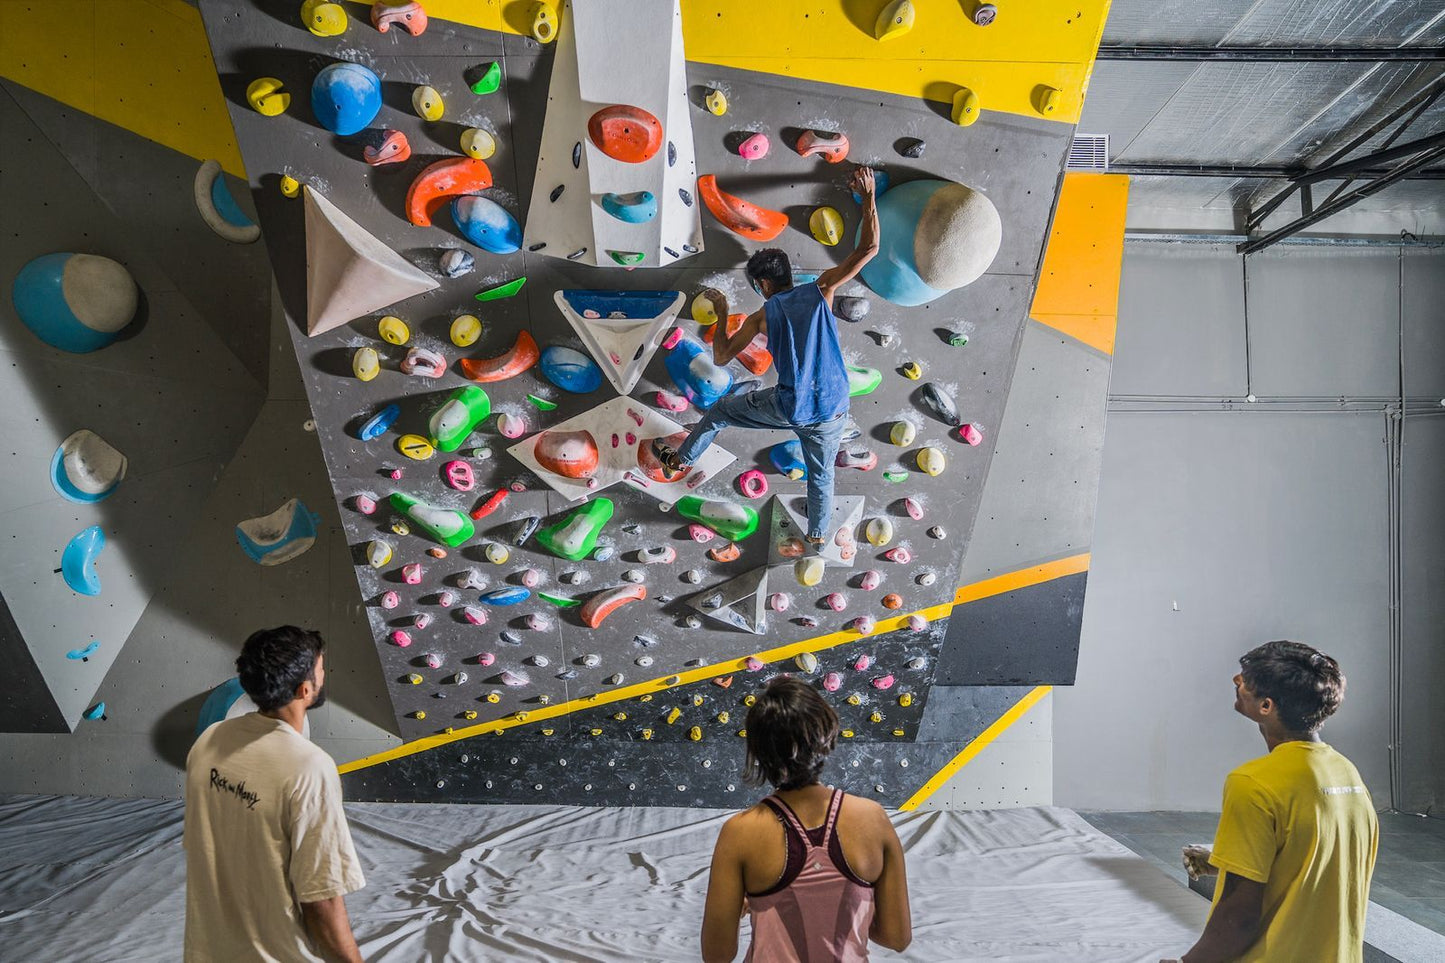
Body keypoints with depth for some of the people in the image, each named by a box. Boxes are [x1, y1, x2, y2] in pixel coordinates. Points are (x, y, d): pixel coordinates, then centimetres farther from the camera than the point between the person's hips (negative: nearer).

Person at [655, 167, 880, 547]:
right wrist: (868, 196, 4)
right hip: (832, 410, 2)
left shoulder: (762, 316, -3)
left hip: (789, 407, -1)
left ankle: (678, 460, 37)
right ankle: (817, 536, 40)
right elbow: (868, 249, -4)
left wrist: (721, 314, 16)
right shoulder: (820, 291, -2)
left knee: (720, 410, 23)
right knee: (822, 473, 25)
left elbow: (720, 357, 3)